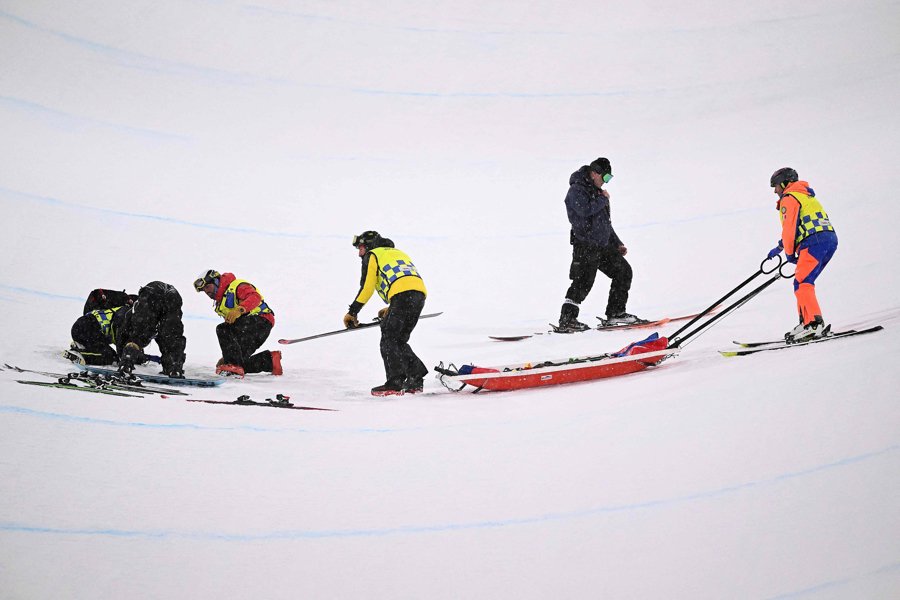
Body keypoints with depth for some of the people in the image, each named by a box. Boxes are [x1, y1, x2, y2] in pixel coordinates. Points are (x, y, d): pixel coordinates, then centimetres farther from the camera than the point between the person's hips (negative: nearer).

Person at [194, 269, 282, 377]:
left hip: (261, 321, -10)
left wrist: (240, 309, -42)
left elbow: (255, 297, -25)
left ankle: (234, 366, -33)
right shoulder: (219, 303, 24)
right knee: (240, 361, -2)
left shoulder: (236, 286, -7)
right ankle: (271, 359, 10)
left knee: (222, 329, -26)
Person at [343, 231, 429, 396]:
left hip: (402, 296, -7)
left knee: (389, 340, -1)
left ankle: (394, 383, -9)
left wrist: (352, 312, 10)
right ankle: (415, 379, 9)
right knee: (399, 341, 16)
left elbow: (366, 288, 4)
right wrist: (390, 310, 35)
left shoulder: (372, 256, 14)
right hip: (420, 294, 7)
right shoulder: (397, 252, 36)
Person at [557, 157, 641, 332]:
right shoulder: (577, 190, -8)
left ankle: (615, 313, 13)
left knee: (623, 271, 8)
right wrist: (603, 199, -10)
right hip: (586, 246, -9)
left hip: (603, 245, 9)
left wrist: (617, 244, 24)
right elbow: (585, 210, -27)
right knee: (583, 282, -13)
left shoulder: (596, 191, 21)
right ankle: (567, 319, -8)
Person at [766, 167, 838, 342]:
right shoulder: (806, 195, 31)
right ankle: (806, 321, 11)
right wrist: (780, 247, 37)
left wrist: (789, 253, 4)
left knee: (802, 284, -15)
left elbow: (789, 228, -7)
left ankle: (814, 323, -28)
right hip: (830, 238, 10)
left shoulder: (789, 198, 1)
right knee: (805, 282, 16)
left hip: (814, 242, -10)